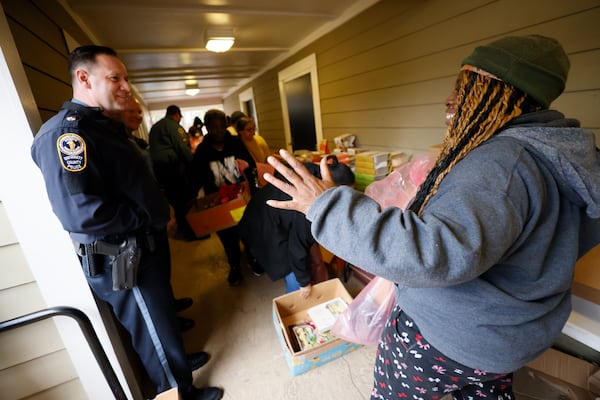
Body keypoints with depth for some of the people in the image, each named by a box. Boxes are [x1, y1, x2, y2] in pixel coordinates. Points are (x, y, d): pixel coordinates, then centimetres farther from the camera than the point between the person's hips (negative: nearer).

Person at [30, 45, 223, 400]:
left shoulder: (107, 126, 11)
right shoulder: (66, 132, -22)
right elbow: (81, 212, -33)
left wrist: (158, 214, 5)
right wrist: (148, 219, -19)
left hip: (145, 246, 10)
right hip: (122, 260, -10)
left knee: (163, 313, 27)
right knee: (156, 331, 11)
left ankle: (179, 361, 52)